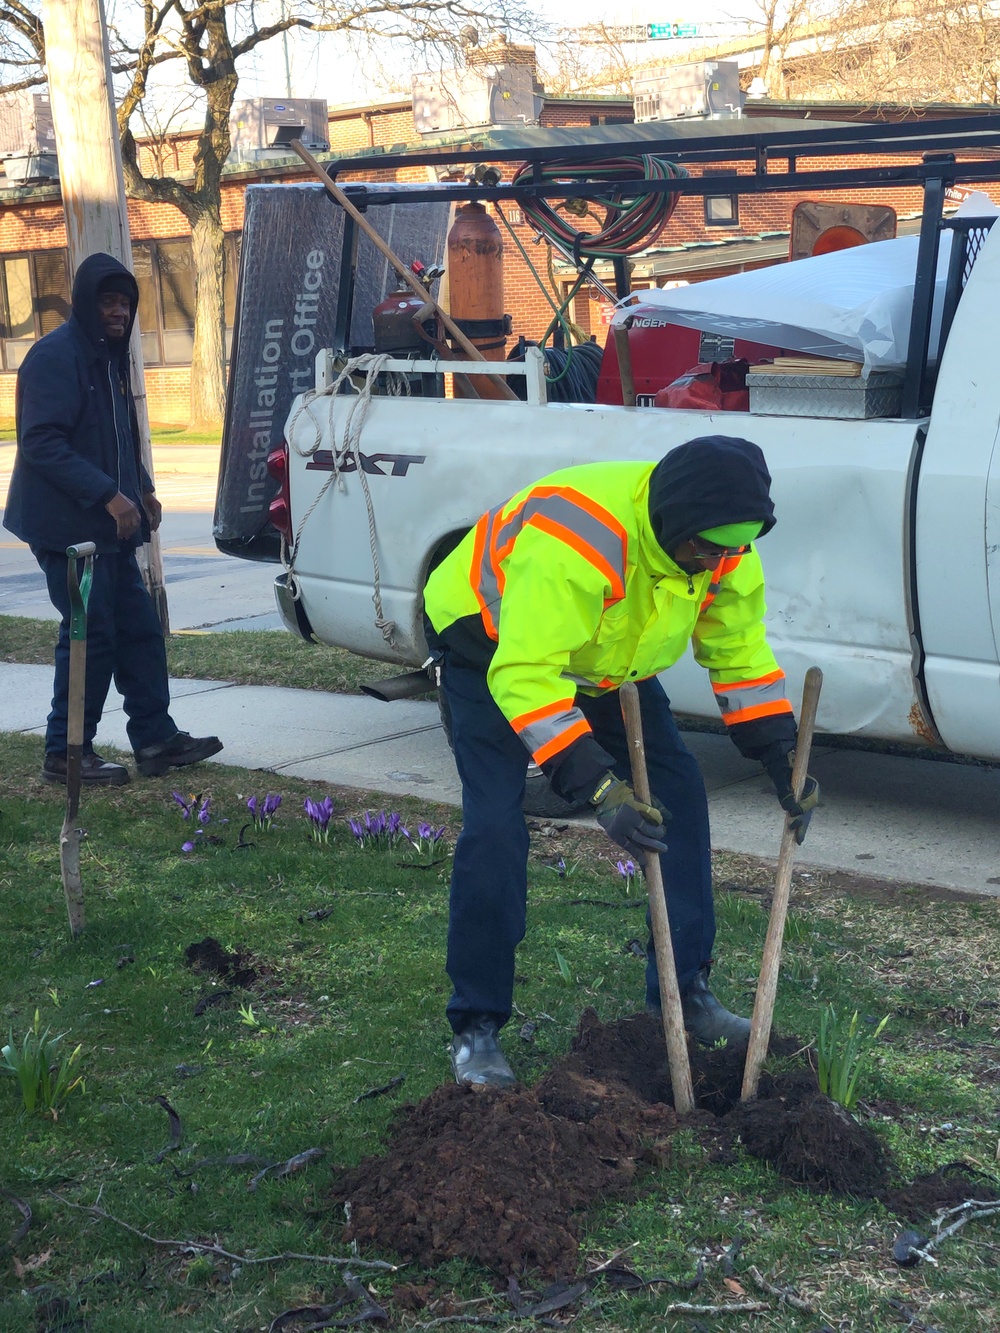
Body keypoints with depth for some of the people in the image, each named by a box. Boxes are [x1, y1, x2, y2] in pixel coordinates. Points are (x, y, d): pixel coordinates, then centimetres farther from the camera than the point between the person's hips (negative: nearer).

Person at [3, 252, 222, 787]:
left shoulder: (108, 356, 16)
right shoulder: (55, 356, -15)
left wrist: (141, 488, 10)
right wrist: (108, 494, -25)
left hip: (107, 528, 9)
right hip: (68, 527, -9)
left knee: (139, 630, 10)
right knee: (90, 637, -5)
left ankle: (156, 739, 17)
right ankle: (66, 754, 5)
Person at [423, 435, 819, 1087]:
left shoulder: (724, 547, -21)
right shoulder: (577, 542, -44)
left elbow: (740, 652, -7)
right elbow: (523, 676, -46)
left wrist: (782, 758, -17)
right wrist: (599, 788, -51)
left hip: (608, 658, 6)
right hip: (493, 647, -6)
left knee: (679, 793, -3)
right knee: (494, 826, -18)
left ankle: (685, 993, 10)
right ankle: (476, 1027, -5)